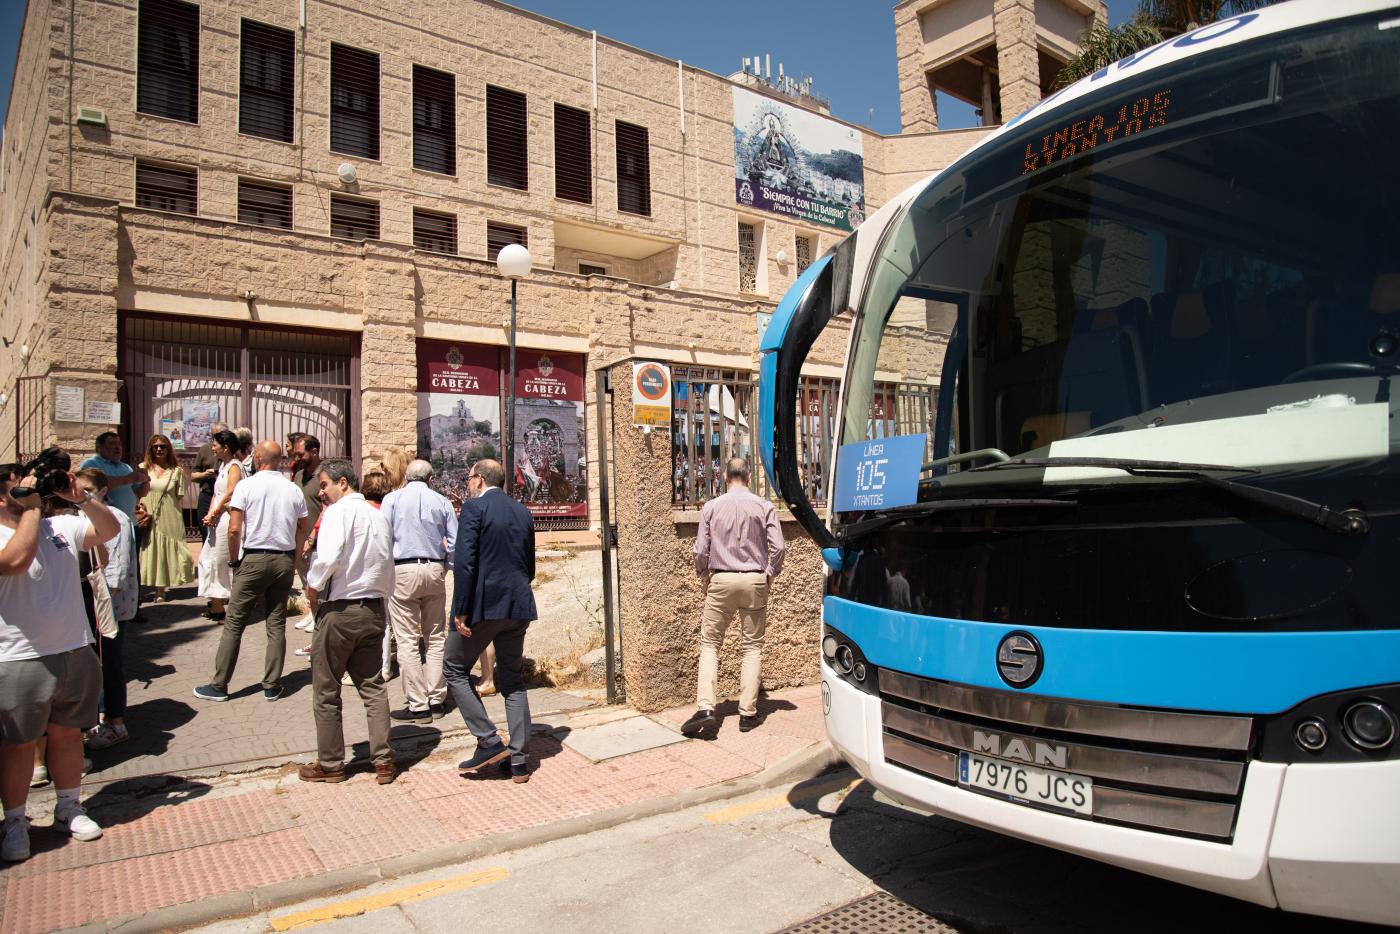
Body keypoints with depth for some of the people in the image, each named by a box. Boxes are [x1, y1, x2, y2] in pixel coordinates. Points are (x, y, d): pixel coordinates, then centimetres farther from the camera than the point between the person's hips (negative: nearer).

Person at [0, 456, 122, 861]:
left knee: (67, 733, 17)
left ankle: (68, 808, 32)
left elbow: (110, 528, 8)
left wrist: (80, 497, -7)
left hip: (76, 653, 5)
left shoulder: (59, 526, 6)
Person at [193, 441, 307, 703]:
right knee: (276, 624, 7)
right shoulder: (294, 490, 4)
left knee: (234, 623, 5)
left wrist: (234, 560, 1)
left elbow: (235, 529, -11)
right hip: (284, 560, 3)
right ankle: (272, 686, 11)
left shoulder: (246, 486, -6)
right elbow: (302, 531, 7)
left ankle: (219, 685, 10)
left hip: (253, 559, -3)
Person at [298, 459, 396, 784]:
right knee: (372, 687, 13)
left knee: (326, 691, 9)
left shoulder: (339, 511, -10)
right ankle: (383, 761, 12)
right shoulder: (379, 515, 10)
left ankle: (330, 764, 19)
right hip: (374, 609, 6)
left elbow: (328, 557, -24)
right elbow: (389, 567, 12)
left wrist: (312, 586, -8)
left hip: (340, 610, -6)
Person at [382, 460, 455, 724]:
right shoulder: (442, 501, 4)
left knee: (407, 640, 0)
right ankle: (436, 700, 13)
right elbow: (456, 542, 4)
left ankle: (418, 705, 0)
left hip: (402, 571, -2)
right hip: (435, 571, 2)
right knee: (436, 638, 11)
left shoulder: (392, 498, 0)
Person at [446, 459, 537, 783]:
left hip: (483, 605, -6)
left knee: (454, 669, 12)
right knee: (512, 680, 14)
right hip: (518, 607, 6)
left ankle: (489, 742, 5)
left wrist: (461, 611, -13)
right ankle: (518, 760, 14)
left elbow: (464, 562, -16)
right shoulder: (523, 513, 12)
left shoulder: (474, 508, -8)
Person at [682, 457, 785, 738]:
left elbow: (701, 550, -2)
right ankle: (748, 713, 8)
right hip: (755, 581, 1)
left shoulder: (711, 507, 0)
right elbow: (778, 547, -4)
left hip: (721, 581, 0)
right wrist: (770, 575, 10)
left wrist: (704, 578, 13)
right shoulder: (764, 506, 0)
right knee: (753, 646, 9)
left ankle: (705, 708, -8)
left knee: (710, 644, 6)